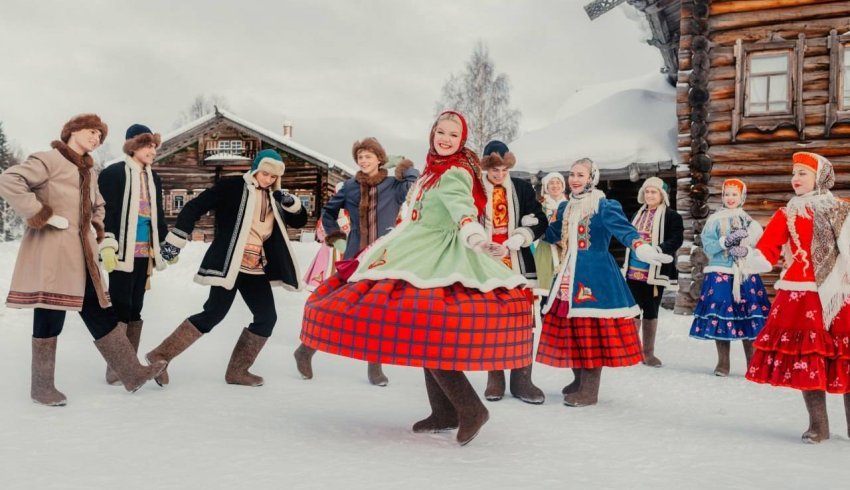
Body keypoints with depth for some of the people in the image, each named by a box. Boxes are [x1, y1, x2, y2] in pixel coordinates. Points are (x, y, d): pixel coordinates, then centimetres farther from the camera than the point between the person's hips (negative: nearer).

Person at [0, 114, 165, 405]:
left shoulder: (87, 171, 20)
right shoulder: (49, 160, -7)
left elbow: (98, 206, 36)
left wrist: (97, 231, 16)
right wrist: (43, 215, -19)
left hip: (81, 255, 8)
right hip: (52, 253, -8)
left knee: (101, 314, 9)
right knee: (50, 318, -3)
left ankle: (132, 373, 12)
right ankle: (42, 387, 9)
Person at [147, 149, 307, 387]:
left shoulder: (273, 198, 15)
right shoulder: (232, 186, -5)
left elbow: (299, 221, 17)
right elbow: (195, 207, -9)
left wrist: (291, 202, -4)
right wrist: (175, 239, -15)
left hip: (256, 269, 7)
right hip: (228, 264, -7)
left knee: (267, 317, 4)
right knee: (213, 314, -12)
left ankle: (238, 371, 14)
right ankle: (161, 356, -2)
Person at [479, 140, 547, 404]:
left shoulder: (522, 188, 6)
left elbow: (540, 221, 5)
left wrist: (522, 236, -13)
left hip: (519, 264, 1)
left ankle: (522, 380, 10)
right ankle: (495, 380, 16)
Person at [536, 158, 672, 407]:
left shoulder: (604, 206, -8)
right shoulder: (565, 207, 15)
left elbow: (623, 229, -24)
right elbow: (553, 234, 29)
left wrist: (641, 248, -41)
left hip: (594, 274, -7)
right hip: (569, 274, 7)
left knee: (591, 327, -6)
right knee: (570, 327, 10)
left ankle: (589, 391, 1)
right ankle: (579, 380, 25)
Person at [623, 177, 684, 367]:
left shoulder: (671, 216, -2)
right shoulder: (638, 215, 14)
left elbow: (677, 239, -14)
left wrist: (659, 249, -30)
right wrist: (626, 263, 10)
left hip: (655, 272, -4)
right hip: (633, 270, 4)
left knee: (651, 311, 4)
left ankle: (648, 352, 14)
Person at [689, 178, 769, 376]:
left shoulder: (750, 222, 10)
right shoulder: (715, 220, 5)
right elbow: (708, 247, -3)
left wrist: (744, 249, -16)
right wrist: (727, 241, -17)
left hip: (746, 276, 1)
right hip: (720, 275, -1)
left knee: (749, 317, -1)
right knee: (721, 316, -2)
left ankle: (753, 364, 10)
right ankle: (723, 364, 9)